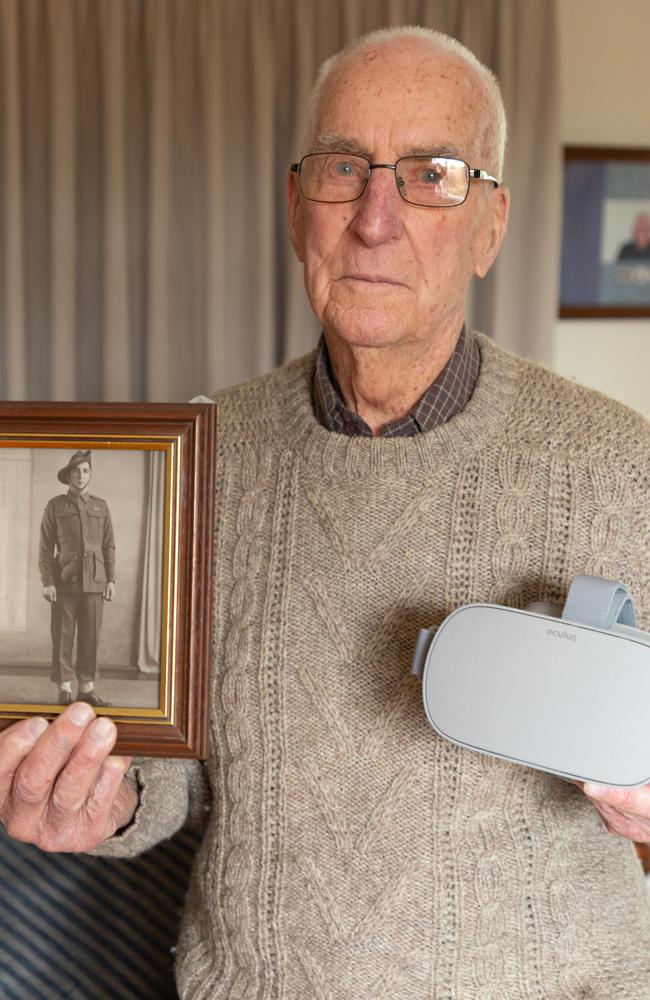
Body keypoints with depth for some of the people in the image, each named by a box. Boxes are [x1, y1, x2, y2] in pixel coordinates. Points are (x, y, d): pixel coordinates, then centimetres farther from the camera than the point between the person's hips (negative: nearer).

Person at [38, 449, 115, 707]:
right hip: (64, 581, -2)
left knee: (90, 635, 1)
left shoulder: (101, 507, 9)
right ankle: (65, 690, 5)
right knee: (63, 636, -2)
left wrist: (111, 580, 1)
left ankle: (87, 689, 8)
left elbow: (109, 547, 10)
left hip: (94, 582, 2)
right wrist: (47, 583, -11)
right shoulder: (55, 506, 1)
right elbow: (45, 547, -2)